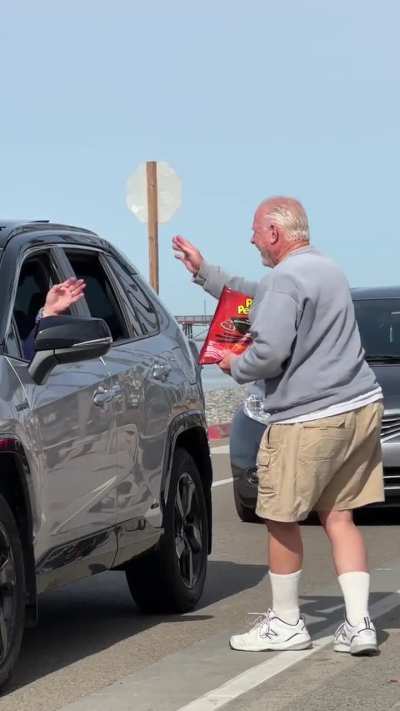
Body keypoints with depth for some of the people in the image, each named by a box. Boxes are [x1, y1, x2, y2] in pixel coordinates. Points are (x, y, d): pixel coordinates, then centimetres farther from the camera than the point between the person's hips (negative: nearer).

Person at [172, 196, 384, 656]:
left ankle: (286, 624, 16)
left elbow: (269, 352, -22)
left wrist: (236, 366, -2)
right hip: (361, 409, 9)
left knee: (281, 521, 6)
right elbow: (254, 296, 31)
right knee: (338, 516, 12)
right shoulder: (326, 270, 18)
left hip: (307, 420, -9)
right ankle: (358, 623, 4)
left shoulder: (286, 279, -14)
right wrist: (203, 272, 35)